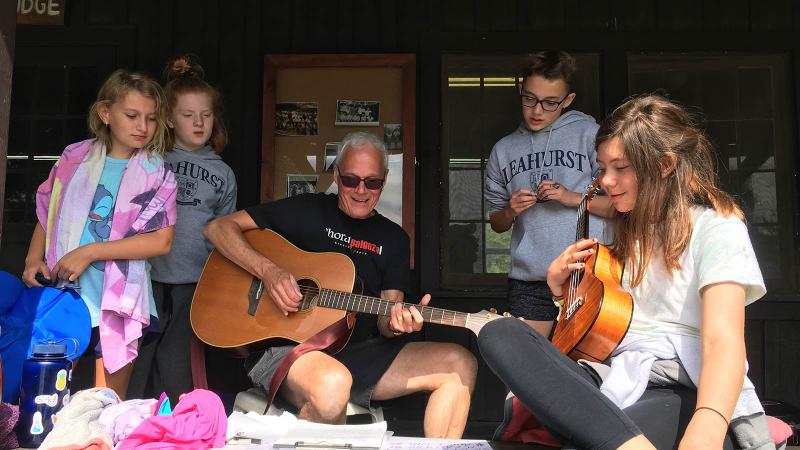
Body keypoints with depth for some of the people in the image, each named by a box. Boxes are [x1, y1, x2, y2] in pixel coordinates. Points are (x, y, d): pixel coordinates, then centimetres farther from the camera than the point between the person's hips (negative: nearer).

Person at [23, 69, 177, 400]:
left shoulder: (157, 174, -3)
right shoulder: (75, 158, 6)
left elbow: (161, 240, -12)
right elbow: (47, 214, 17)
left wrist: (89, 252, -15)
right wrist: (33, 259, 2)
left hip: (118, 302, -2)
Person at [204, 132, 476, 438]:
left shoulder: (393, 239, 13)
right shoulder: (308, 211, 2)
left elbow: (384, 322, 8)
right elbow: (219, 228, -1)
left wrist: (396, 324, -17)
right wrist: (268, 271, -17)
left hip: (359, 353, 4)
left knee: (459, 364, -13)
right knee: (331, 384, -40)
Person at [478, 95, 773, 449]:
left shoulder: (714, 226, -1)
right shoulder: (624, 230, 22)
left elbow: (724, 340, -18)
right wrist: (558, 283, 10)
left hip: (682, 393, -8)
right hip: (612, 384, 8)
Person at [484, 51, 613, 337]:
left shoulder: (588, 134, 2)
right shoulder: (504, 150, 12)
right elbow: (497, 224, 17)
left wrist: (573, 198, -11)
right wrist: (510, 211, -4)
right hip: (528, 283, 3)